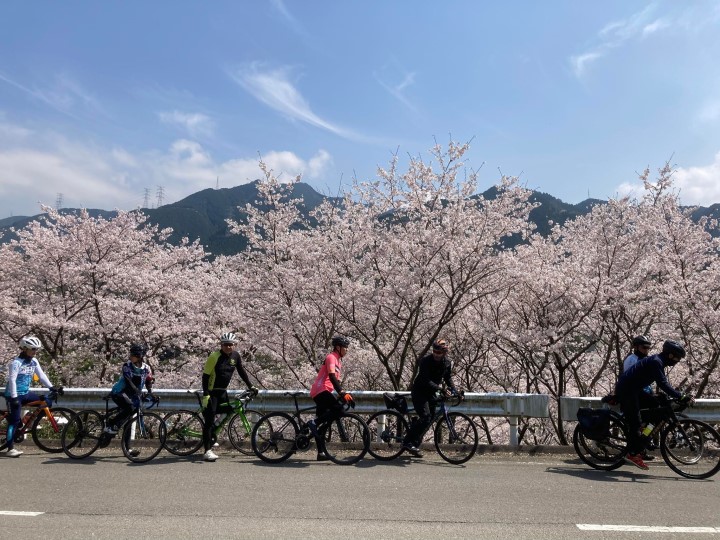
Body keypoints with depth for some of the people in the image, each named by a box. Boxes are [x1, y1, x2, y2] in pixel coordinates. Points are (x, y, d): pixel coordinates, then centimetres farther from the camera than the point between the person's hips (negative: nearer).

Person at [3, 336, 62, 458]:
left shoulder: (34, 361, 6)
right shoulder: (16, 362, -16)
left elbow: (41, 375, 5)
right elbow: (12, 380, -20)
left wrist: (51, 387, -4)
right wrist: (14, 397, -25)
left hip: (26, 393, 7)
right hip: (14, 395, -7)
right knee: (14, 421, -8)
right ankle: (10, 449, -4)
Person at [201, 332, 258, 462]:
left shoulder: (235, 356, 0)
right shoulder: (214, 357, -17)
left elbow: (241, 371, 12)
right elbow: (205, 376, -16)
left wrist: (250, 386, 10)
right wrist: (205, 395, -21)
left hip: (223, 391, 7)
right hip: (211, 392, -7)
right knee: (210, 421, -8)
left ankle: (210, 438, 30)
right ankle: (208, 451, -6)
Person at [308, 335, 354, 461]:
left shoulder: (338, 360, 22)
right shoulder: (331, 357, -9)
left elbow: (337, 380, 23)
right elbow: (332, 376, -23)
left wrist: (344, 394, 12)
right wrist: (342, 393, -30)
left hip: (320, 392, 10)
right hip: (320, 390, -10)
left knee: (322, 422, 9)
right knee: (338, 408, -24)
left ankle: (321, 453, 11)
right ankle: (314, 423, -16)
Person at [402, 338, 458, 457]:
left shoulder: (447, 363, -2)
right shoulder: (425, 360, -22)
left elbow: (448, 379, 6)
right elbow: (426, 381, -29)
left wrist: (454, 391, -10)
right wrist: (440, 388, -39)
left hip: (431, 393, 6)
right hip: (419, 391, -6)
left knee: (431, 418, 2)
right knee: (425, 416, -21)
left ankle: (415, 445, 13)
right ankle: (408, 442, -14)